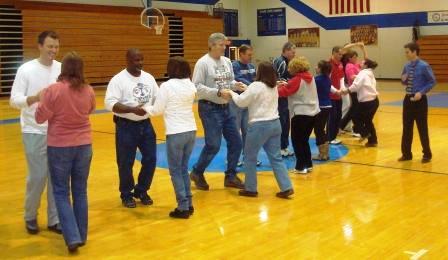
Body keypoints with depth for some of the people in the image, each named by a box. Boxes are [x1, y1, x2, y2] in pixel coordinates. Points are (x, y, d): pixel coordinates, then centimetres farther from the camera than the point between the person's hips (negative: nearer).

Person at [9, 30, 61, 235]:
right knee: (37, 176, 1)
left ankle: (54, 219, 20)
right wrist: (35, 97, -28)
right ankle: (30, 216, 24)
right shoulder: (26, 69, -7)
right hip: (35, 132, -3)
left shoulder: (62, 69, 2)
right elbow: (14, 100, -11)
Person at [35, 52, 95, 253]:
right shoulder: (88, 91, -4)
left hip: (60, 146, -3)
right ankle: (81, 235, 22)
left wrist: (42, 98, 7)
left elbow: (40, 117, -7)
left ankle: (72, 237, -3)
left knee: (61, 193, 7)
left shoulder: (53, 90, -16)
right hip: (84, 145, 3)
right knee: (80, 191, 14)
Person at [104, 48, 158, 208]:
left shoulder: (148, 77, 8)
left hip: (146, 124, 6)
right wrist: (133, 109, -27)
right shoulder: (118, 79, -11)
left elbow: (157, 98, 14)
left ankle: (141, 191, 28)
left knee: (150, 159, 8)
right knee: (126, 163, 5)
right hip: (126, 126, -5)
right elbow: (110, 103, -19)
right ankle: (126, 195, 23)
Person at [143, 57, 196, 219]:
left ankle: (183, 208, 6)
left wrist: (145, 107, 14)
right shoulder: (191, 85, 6)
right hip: (191, 131, 6)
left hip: (176, 133, -6)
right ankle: (189, 204, 20)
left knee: (176, 171, 5)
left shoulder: (167, 86, -11)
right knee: (184, 169, 18)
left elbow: (157, 110, -4)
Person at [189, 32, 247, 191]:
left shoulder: (227, 61, 9)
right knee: (213, 145, -5)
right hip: (210, 108, -7)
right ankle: (197, 173, 17)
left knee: (235, 142, 9)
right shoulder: (203, 63, -12)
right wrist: (218, 92, -23)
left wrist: (236, 85, -7)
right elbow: (197, 87, -17)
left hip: (226, 108, 8)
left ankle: (230, 176, 22)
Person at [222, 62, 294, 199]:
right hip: (275, 123, 7)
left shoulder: (256, 86, -13)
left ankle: (250, 189, 15)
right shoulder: (274, 87, 11)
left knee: (250, 157, 8)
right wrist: (246, 90, 17)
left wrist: (232, 93, 11)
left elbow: (241, 102, -5)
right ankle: (286, 187, 6)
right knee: (276, 158, 10)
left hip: (259, 125, -7)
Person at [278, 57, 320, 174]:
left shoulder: (296, 80, -14)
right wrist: (287, 85, 12)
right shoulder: (310, 78, 8)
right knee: (304, 140, 17)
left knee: (297, 141, 3)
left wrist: (281, 86, 7)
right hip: (312, 113, 8)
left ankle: (301, 166, 3)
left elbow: (283, 92, -12)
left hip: (300, 114, -8)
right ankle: (308, 164, 20)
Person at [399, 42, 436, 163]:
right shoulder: (407, 66, 6)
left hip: (420, 100, -6)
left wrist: (421, 92, -18)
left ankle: (427, 155, 17)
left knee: (422, 128, 2)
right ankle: (406, 154, 22)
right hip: (408, 99, 6)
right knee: (407, 128, 10)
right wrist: (404, 79, -6)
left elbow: (432, 82, -9)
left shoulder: (424, 66, -13)